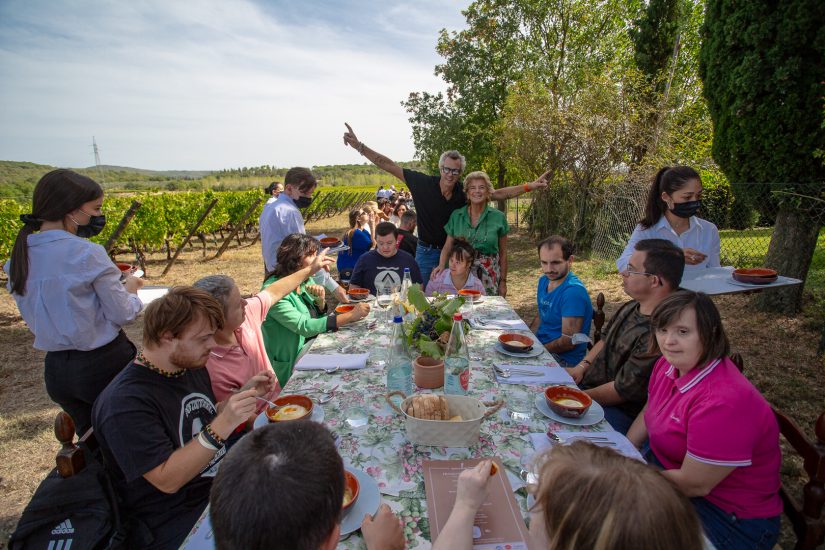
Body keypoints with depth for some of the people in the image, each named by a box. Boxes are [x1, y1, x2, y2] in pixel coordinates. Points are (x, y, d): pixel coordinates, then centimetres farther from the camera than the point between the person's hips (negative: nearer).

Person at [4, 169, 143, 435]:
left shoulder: (20, 256, 2)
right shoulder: (88, 253, -19)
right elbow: (122, 314, -15)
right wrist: (129, 289, 5)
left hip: (56, 370, 7)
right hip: (104, 364, -6)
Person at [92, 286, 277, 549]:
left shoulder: (191, 366, 2)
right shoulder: (125, 402, -22)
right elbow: (166, 480, -23)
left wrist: (243, 394, -3)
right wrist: (222, 426, -34)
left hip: (223, 483, 8)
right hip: (177, 523, -7)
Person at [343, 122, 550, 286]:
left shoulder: (465, 191, -9)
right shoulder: (423, 183, -15)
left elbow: (498, 194, -1)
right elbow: (390, 166, -13)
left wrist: (530, 186, -6)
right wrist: (359, 146, -16)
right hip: (426, 252, -1)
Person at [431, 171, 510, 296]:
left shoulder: (498, 217, 0)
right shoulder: (456, 216, 4)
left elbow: (503, 253, 4)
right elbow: (447, 246, 6)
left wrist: (503, 281, 5)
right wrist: (441, 265, -12)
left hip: (490, 277, -1)